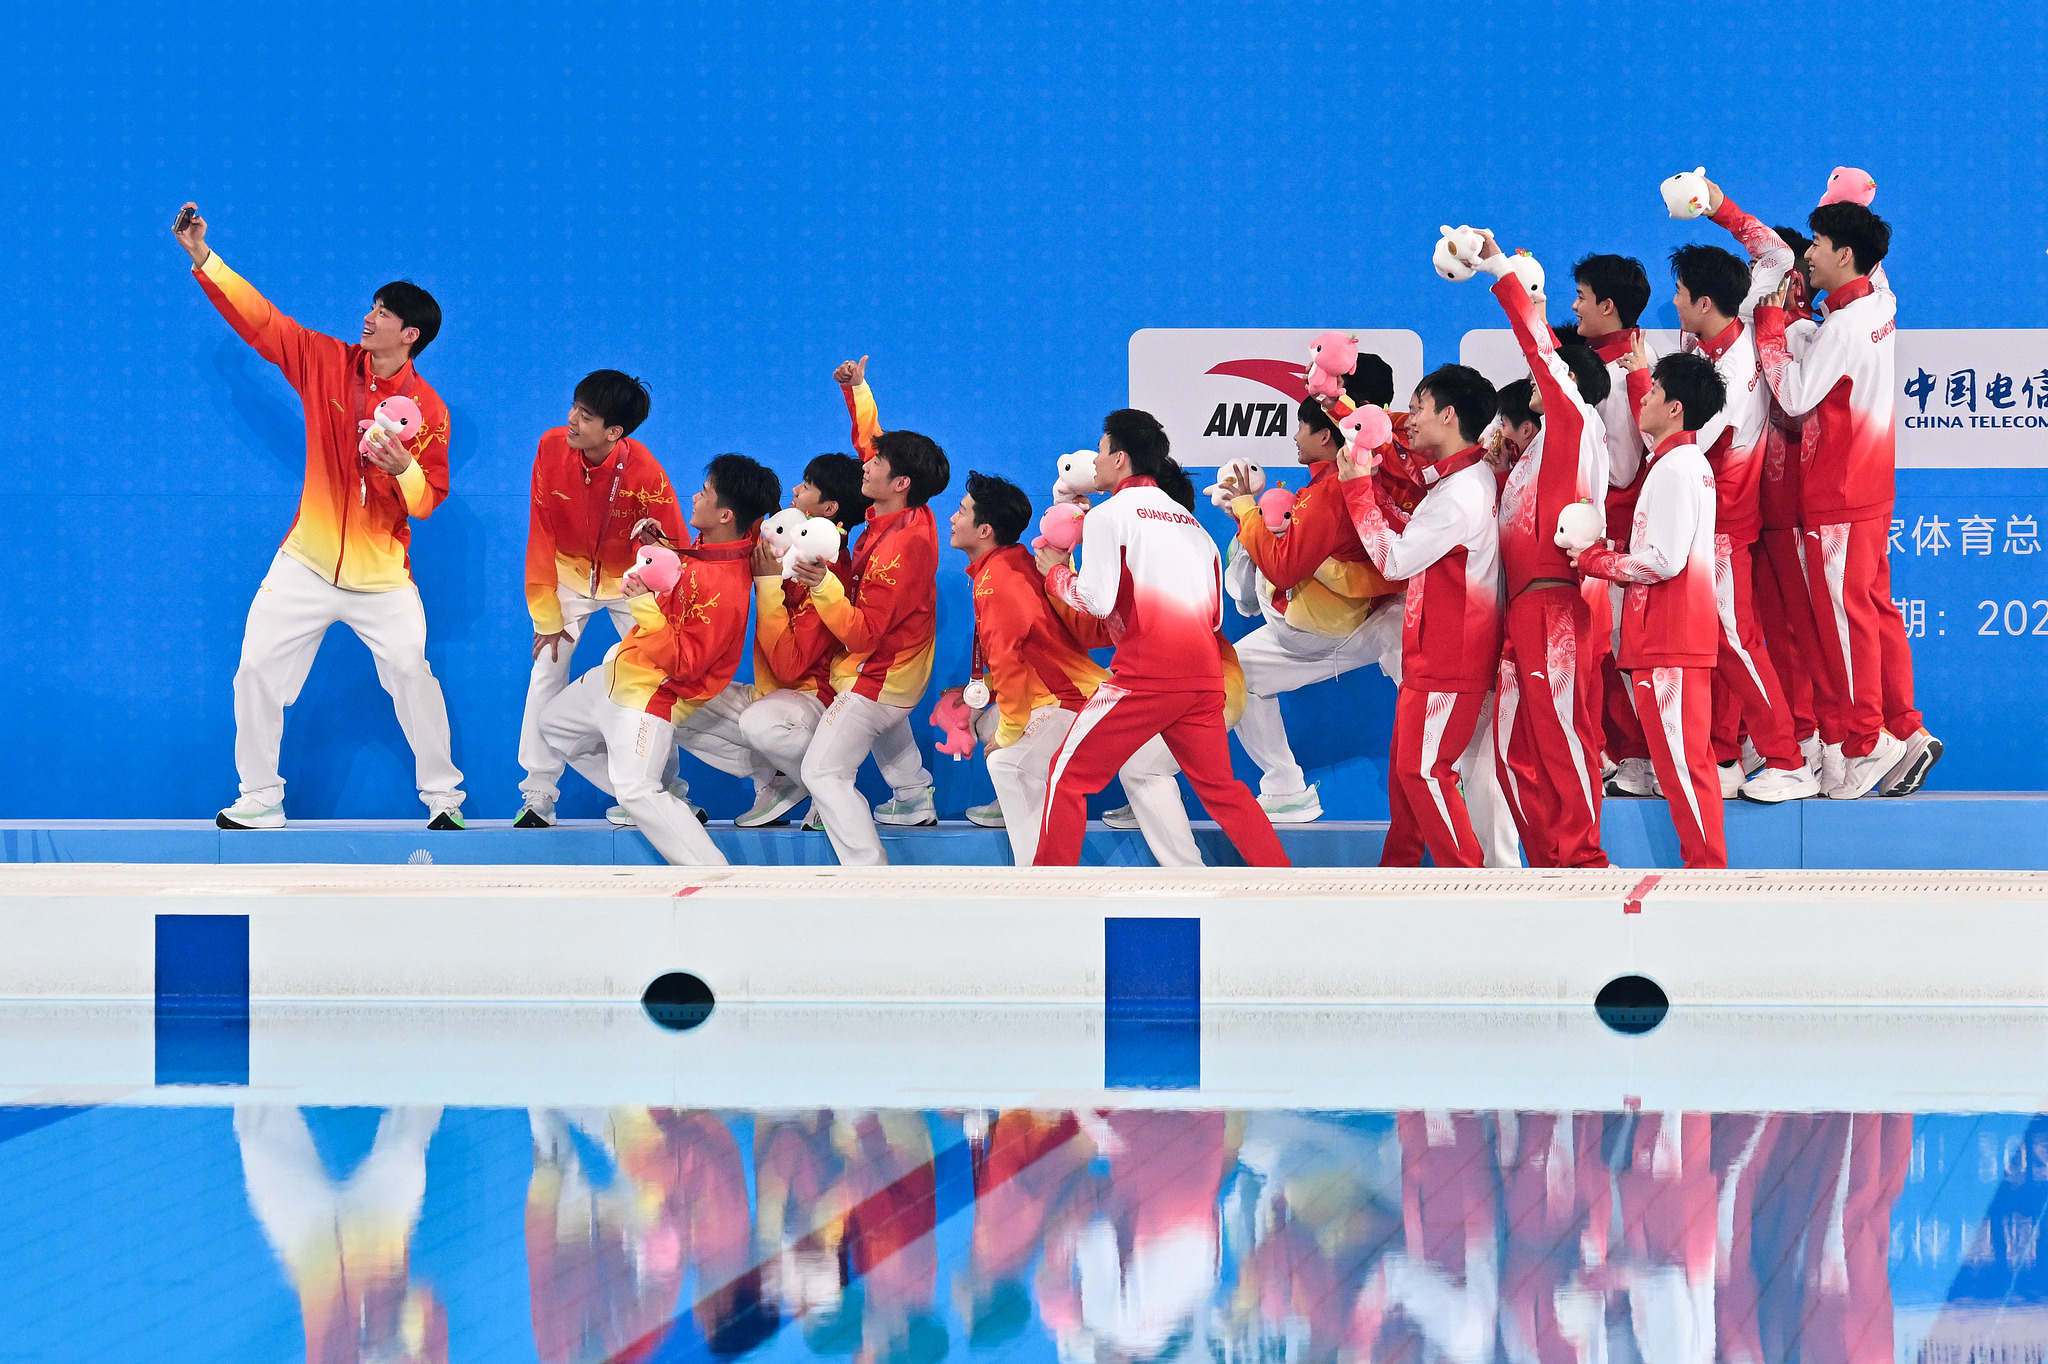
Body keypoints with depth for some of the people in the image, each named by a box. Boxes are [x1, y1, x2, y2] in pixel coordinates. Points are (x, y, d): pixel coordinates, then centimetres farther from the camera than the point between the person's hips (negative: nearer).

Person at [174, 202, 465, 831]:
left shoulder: (427, 409, -7)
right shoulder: (328, 362, 0)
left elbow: (429, 500, -4)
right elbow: (260, 320, 2)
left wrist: (405, 469, -26)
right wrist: (204, 259, -2)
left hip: (381, 574, -3)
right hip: (306, 563, 3)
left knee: (411, 673, -9)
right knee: (257, 672, -2)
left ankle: (443, 796, 7)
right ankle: (259, 803, 8)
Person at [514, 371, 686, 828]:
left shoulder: (645, 473, -28)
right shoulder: (552, 448, -20)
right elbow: (541, 534, -10)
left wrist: (657, 543, -41)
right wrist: (547, 616, -9)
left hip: (629, 579, -2)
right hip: (569, 573, 2)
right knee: (547, 673, -8)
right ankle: (538, 798, -4)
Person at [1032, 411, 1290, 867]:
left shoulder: (1109, 514, 1)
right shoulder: (1188, 521, 21)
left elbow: (1096, 600, -10)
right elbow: (1215, 613, 18)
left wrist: (1056, 573, 9)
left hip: (1145, 675, -6)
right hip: (1203, 677, 6)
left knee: (1069, 775, 5)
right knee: (1220, 787, 15)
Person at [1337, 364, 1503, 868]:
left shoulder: (1458, 495, -23)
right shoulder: (1474, 476, 9)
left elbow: (1395, 559, -18)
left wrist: (1358, 489, -12)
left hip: (1447, 661, -10)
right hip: (1432, 653, 10)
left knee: (1424, 770, -5)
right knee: (1405, 766, 17)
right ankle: (1397, 870, 27)